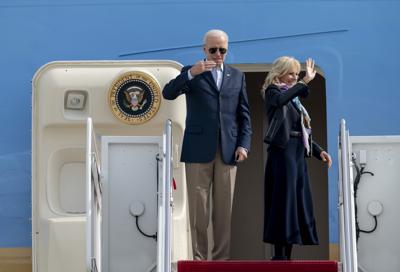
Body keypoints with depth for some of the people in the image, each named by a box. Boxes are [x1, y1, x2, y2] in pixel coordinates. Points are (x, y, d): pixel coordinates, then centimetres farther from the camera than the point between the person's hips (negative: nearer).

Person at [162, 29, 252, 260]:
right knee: (198, 207, -1)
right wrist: (191, 73, -21)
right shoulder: (192, 72, 7)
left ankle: (222, 257, 8)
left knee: (224, 208, 3)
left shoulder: (237, 76, 15)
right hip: (199, 149, -2)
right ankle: (199, 257, 5)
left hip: (228, 150, 2)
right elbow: (168, 93, -8)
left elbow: (244, 114, 14)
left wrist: (244, 144, 1)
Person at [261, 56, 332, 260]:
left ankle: (288, 254, 11)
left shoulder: (294, 97, 19)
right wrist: (305, 82, -34)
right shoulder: (273, 92, -2)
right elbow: (281, 100, -29)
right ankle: (279, 254, -5)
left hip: (299, 153, 8)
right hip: (282, 152, -8)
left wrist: (318, 151, 11)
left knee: (299, 203, 6)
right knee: (284, 200, -9)